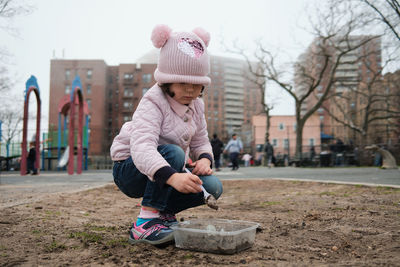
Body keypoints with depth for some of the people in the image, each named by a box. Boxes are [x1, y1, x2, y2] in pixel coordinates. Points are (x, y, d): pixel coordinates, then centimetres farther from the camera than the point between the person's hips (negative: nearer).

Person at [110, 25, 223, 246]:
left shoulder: (196, 105, 0)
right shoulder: (153, 103, -24)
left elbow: (201, 142, 9)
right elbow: (141, 148, -41)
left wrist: (204, 159, -17)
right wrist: (172, 177, -58)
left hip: (166, 172, 7)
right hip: (130, 169, -6)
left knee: (212, 188, -14)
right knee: (173, 152, -36)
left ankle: (164, 212, 7)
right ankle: (146, 221, -27)